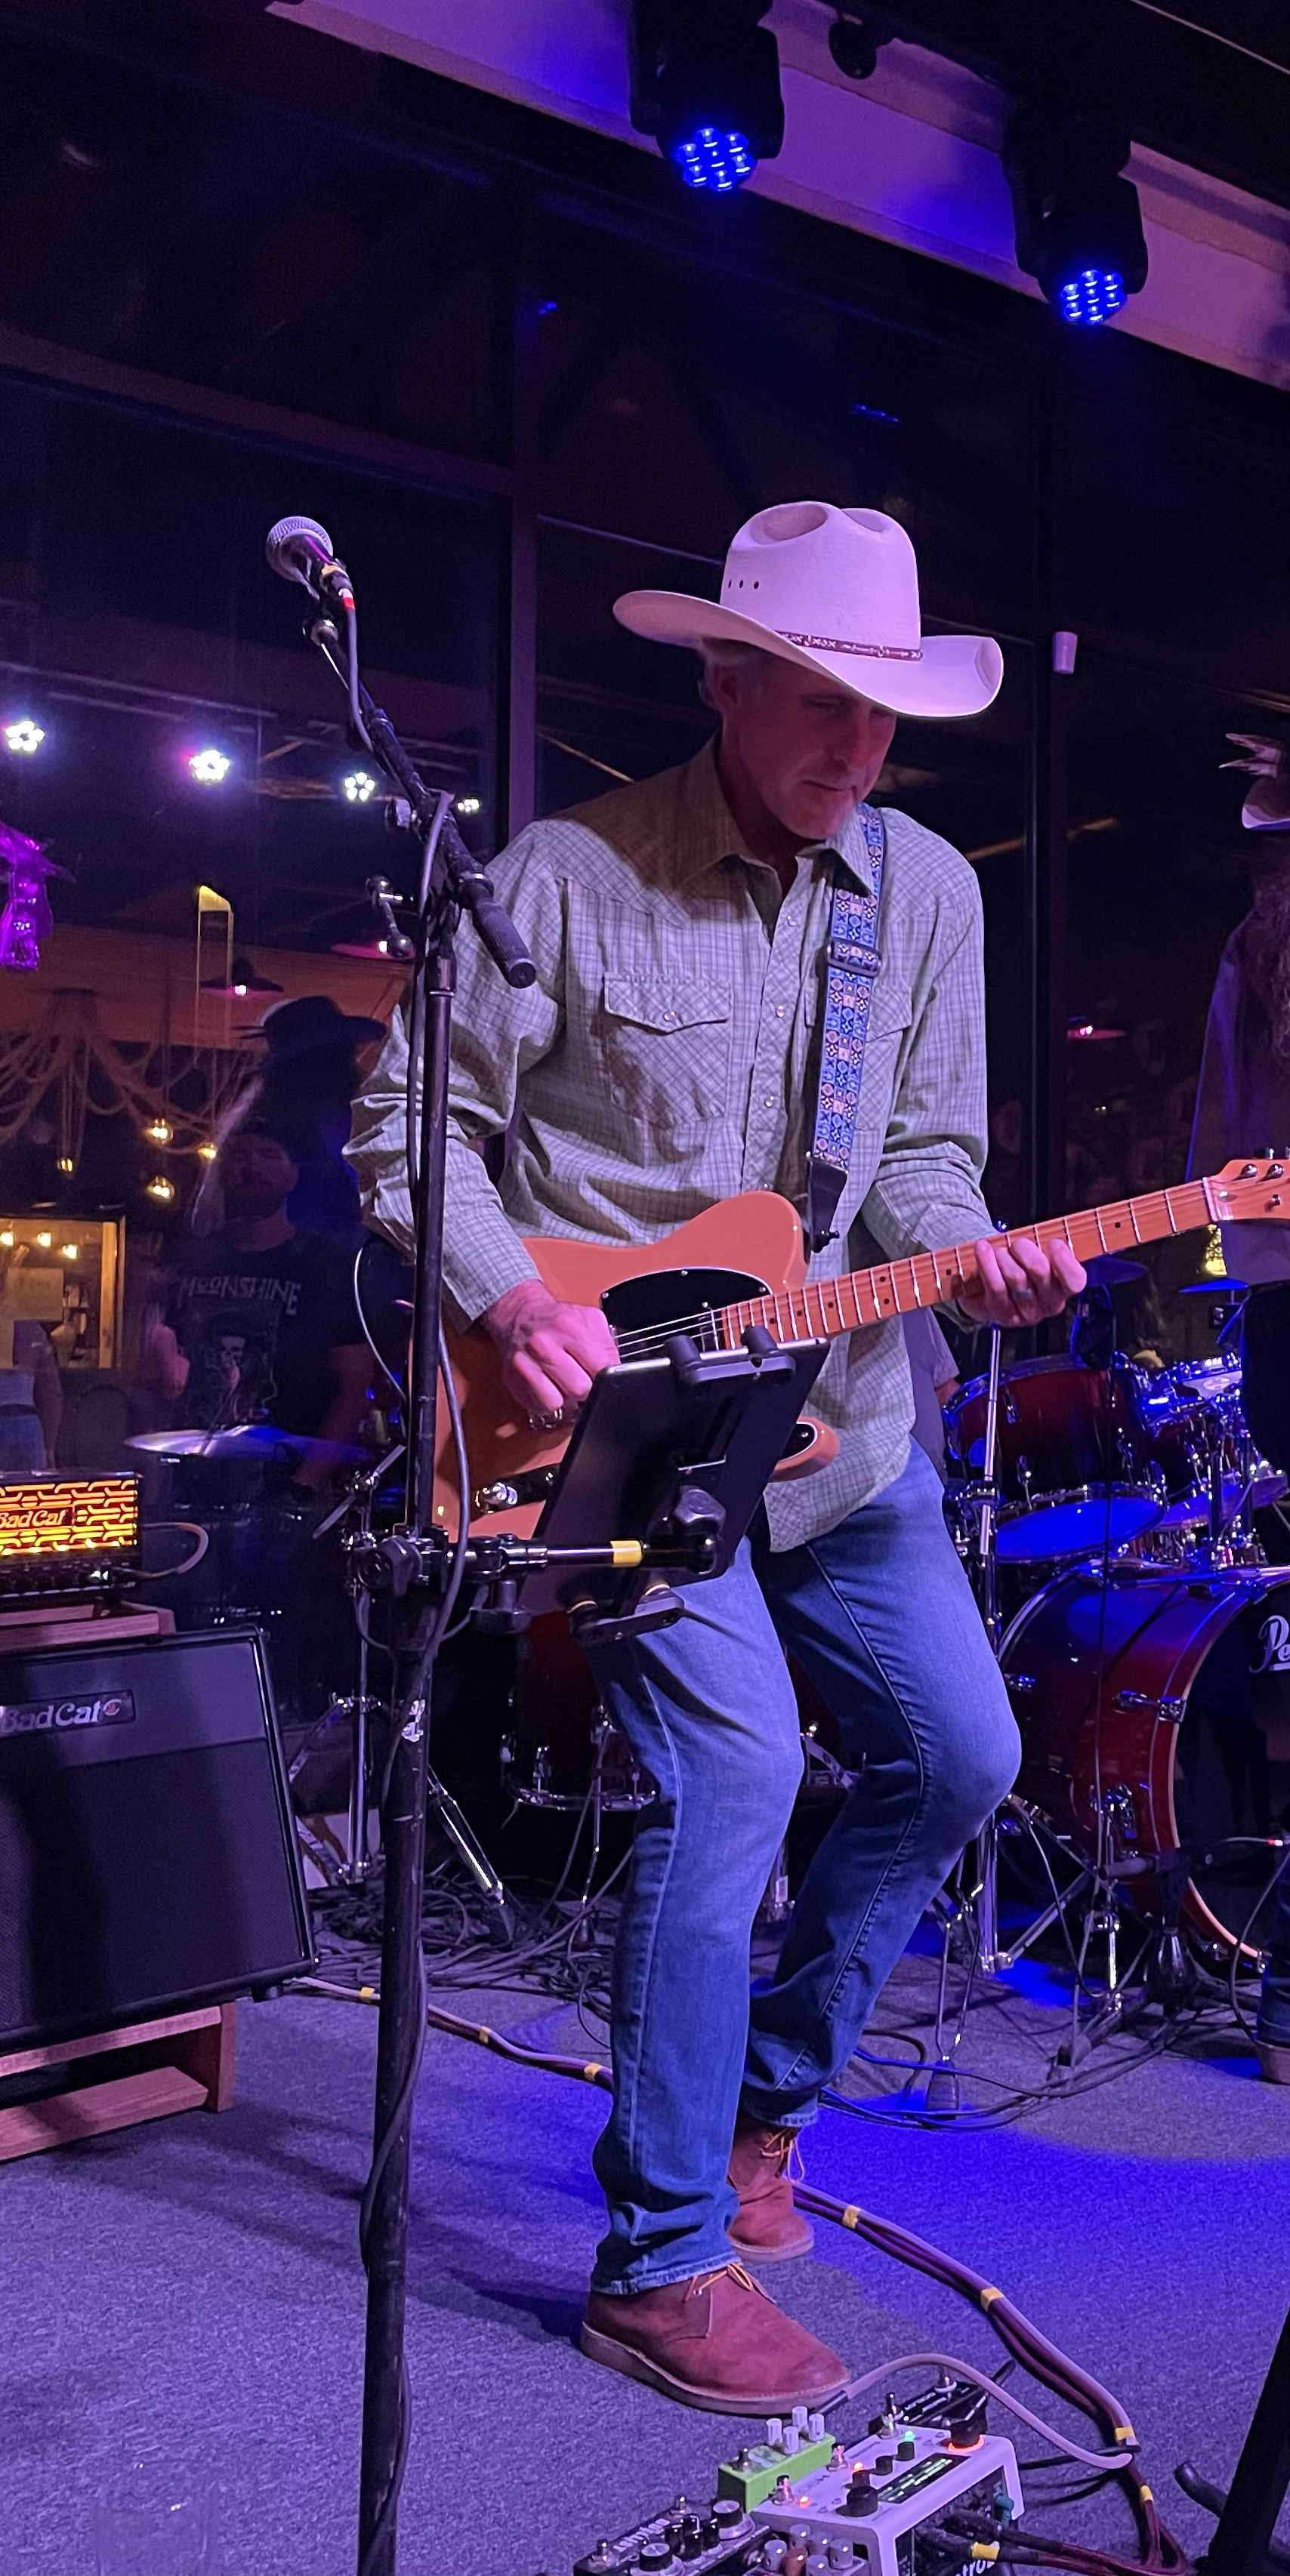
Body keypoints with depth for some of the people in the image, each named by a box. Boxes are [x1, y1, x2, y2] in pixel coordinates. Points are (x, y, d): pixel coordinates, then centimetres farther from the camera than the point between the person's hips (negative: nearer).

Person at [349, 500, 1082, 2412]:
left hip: (842, 1413, 6)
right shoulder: (566, 876, -9)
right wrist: (511, 1300, -19)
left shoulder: (927, 888, 6)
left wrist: (970, 1254, -13)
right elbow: (411, 1123, -5)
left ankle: (763, 2089, 32)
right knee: (734, 1769, -15)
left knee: (958, 1756, 9)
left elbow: (922, 1147, 8)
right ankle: (661, 2263, 3)